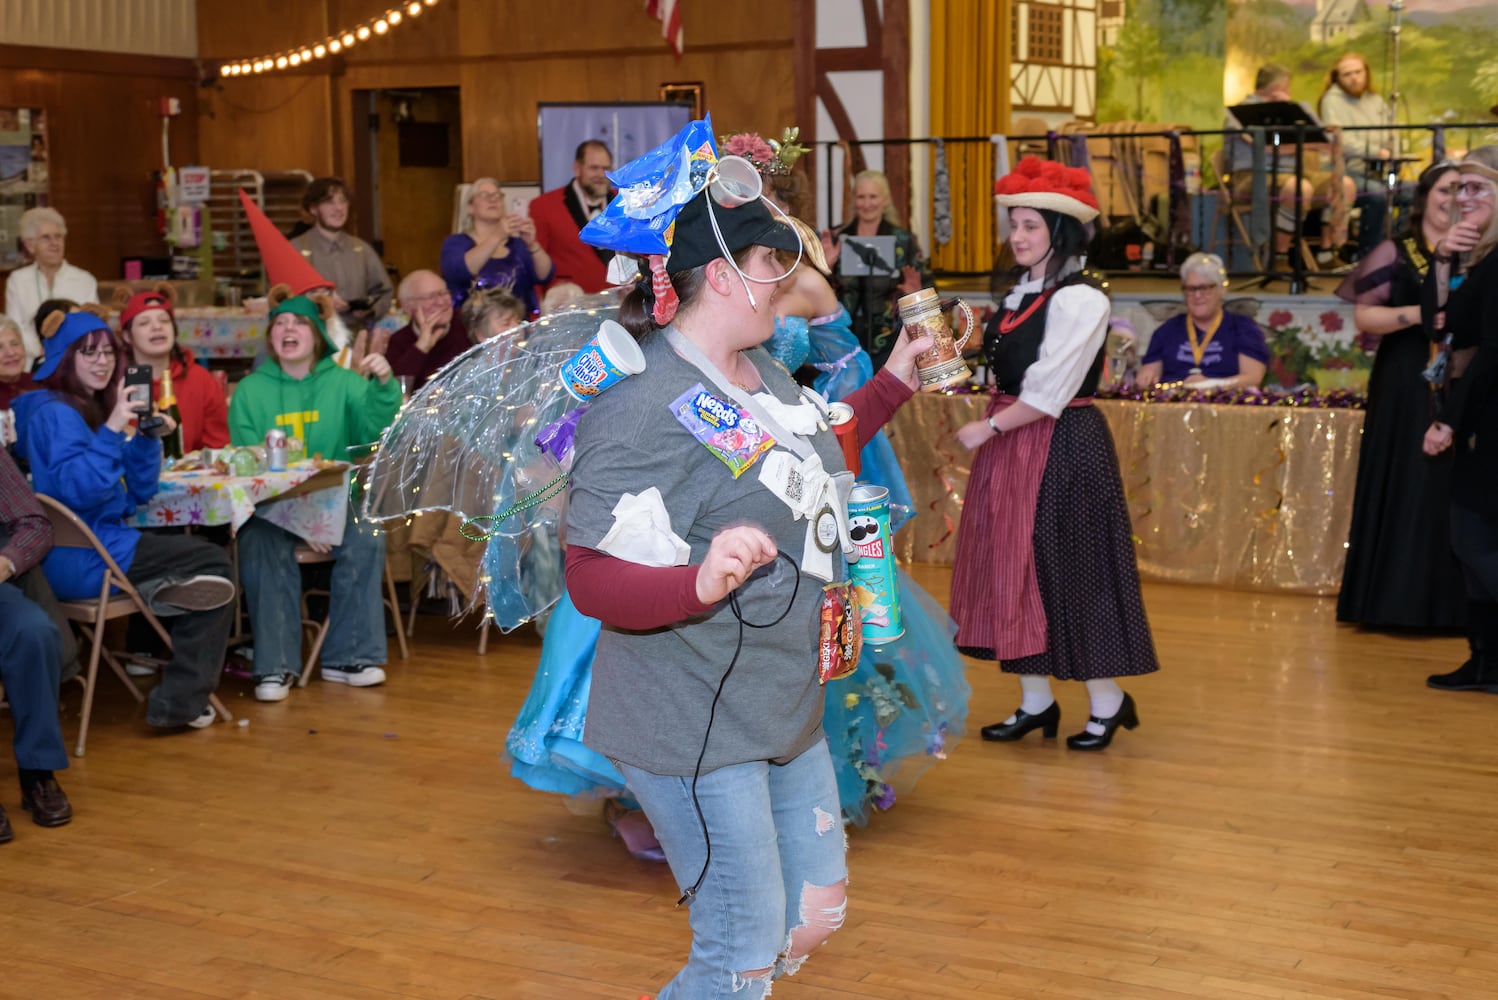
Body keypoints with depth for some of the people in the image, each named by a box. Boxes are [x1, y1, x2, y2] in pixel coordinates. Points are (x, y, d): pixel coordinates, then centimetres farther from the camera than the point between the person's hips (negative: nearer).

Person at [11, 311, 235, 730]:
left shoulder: (93, 409, 15)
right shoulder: (54, 413, -12)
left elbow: (137, 494, 12)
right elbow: (77, 489, -25)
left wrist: (145, 436, -1)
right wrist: (112, 430, -26)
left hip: (98, 546, 9)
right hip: (80, 558, -9)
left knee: (208, 562, 16)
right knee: (214, 564, -4)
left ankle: (181, 698, 10)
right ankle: (178, 702, -3)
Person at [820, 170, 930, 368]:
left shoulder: (904, 240, 3)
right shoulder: (837, 238, 6)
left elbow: (925, 284, 4)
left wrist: (917, 294, -18)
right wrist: (825, 266, -13)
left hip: (888, 341, -1)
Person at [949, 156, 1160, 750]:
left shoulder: (1079, 300, -14)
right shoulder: (1021, 295, 12)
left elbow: (1048, 392, -18)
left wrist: (989, 428, -14)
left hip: (1063, 449, -8)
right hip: (1011, 447, 8)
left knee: (1072, 570, -1)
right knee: (1015, 569, 11)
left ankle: (1108, 703, 15)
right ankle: (1035, 701, 22)